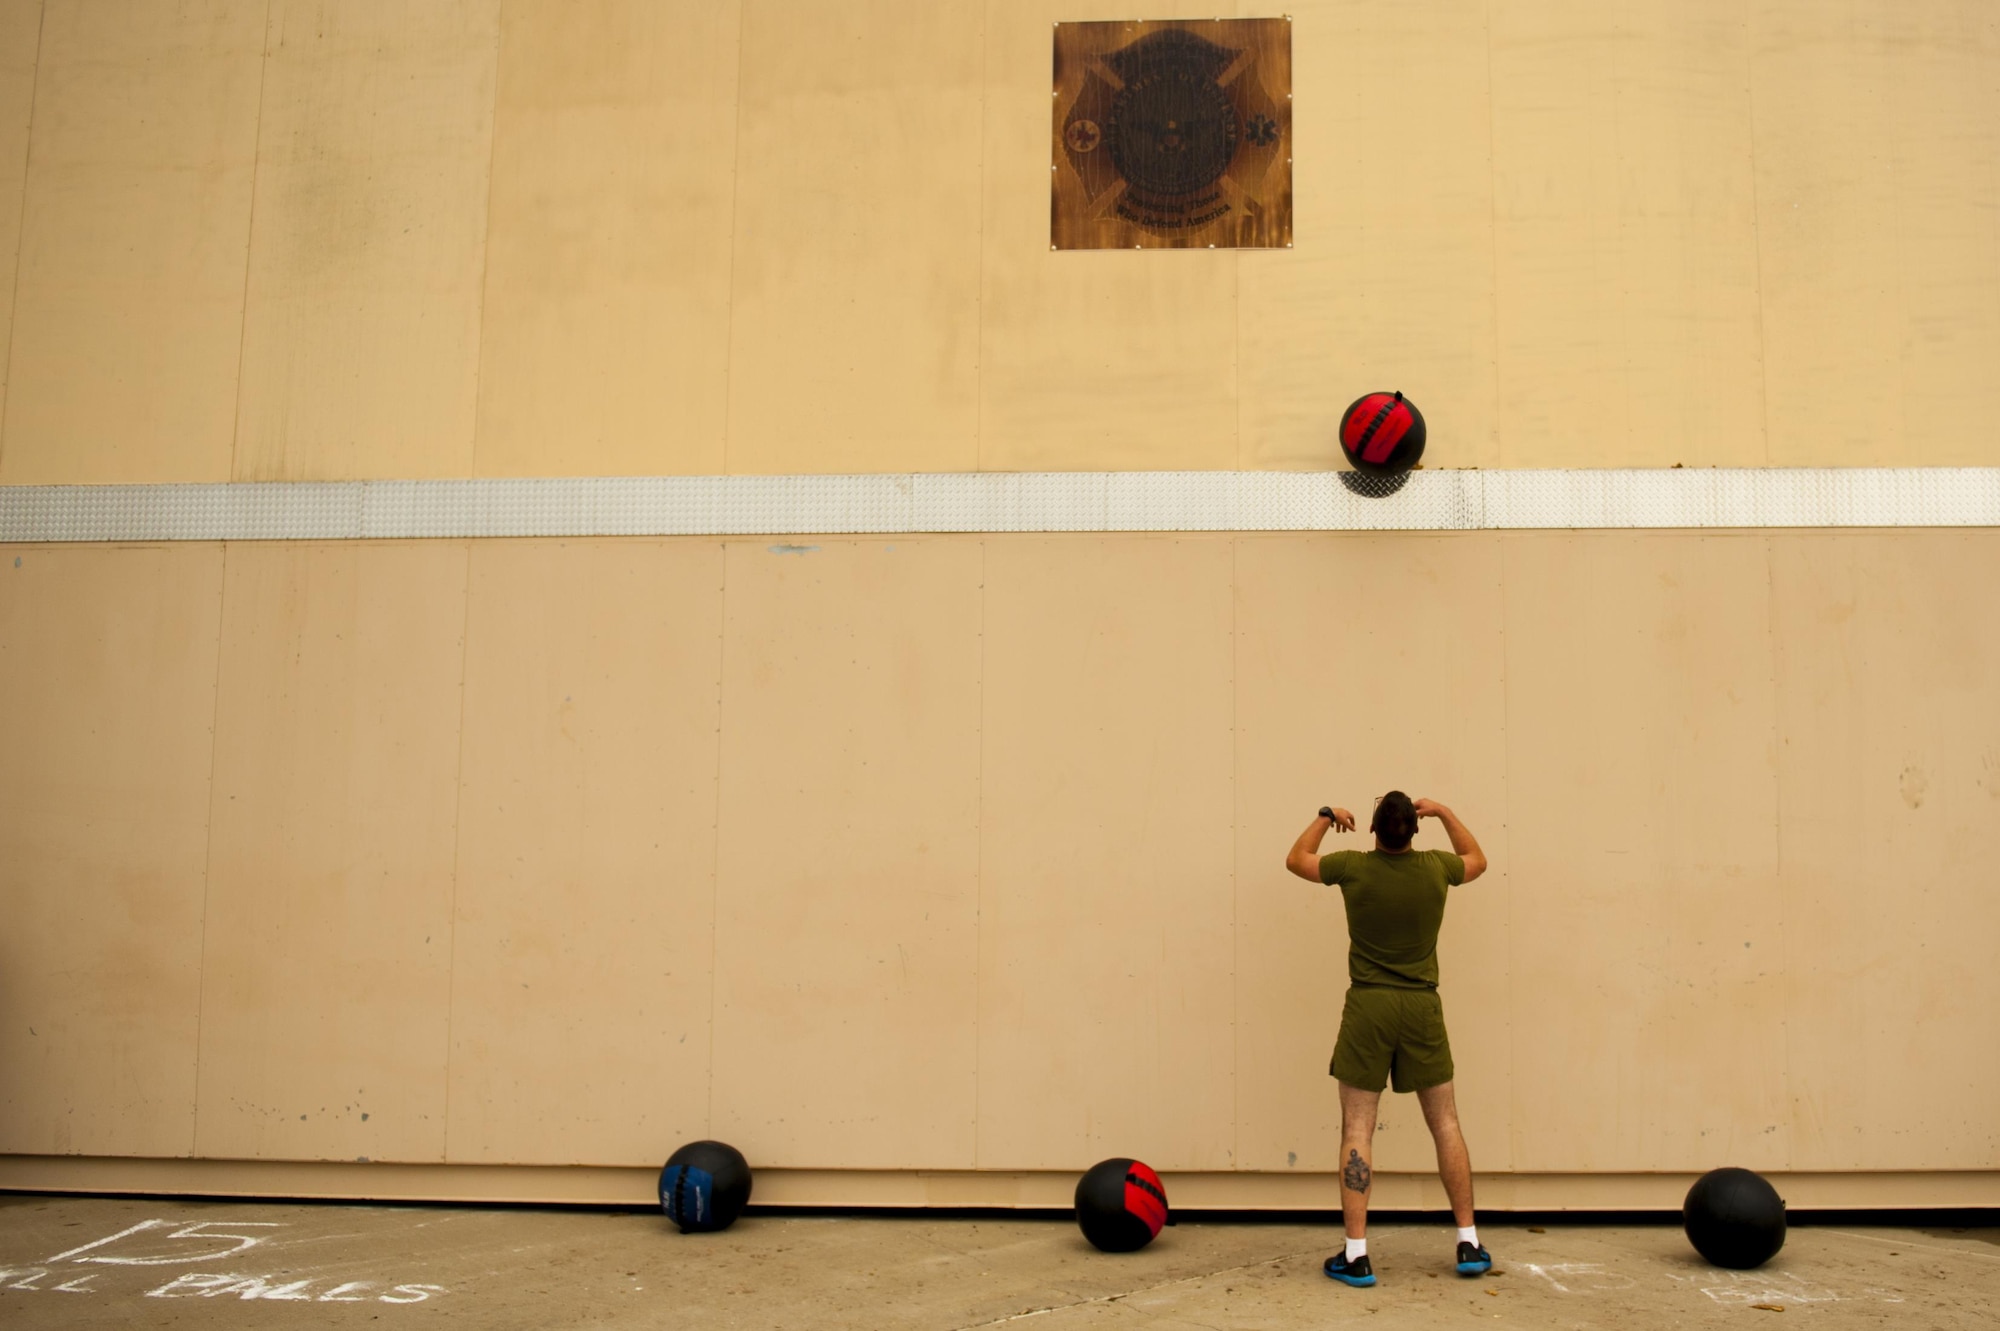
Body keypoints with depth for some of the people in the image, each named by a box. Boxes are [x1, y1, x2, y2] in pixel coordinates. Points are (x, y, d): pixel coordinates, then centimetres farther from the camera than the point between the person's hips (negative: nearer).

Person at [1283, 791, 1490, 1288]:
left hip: (1368, 1006, -2)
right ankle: (1469, 1245, 14)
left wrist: (1326, 818, 24)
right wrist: (1445, 813, 27)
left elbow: (1296, 859, 13)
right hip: (1422, 1008, 2)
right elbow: (1477, 860, 23)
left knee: (1357, 1130, 0)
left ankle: (1356, 1255, -3)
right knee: (1446, 1125, 11)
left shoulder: (1354, 867, -6)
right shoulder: (1435, 868, -1)